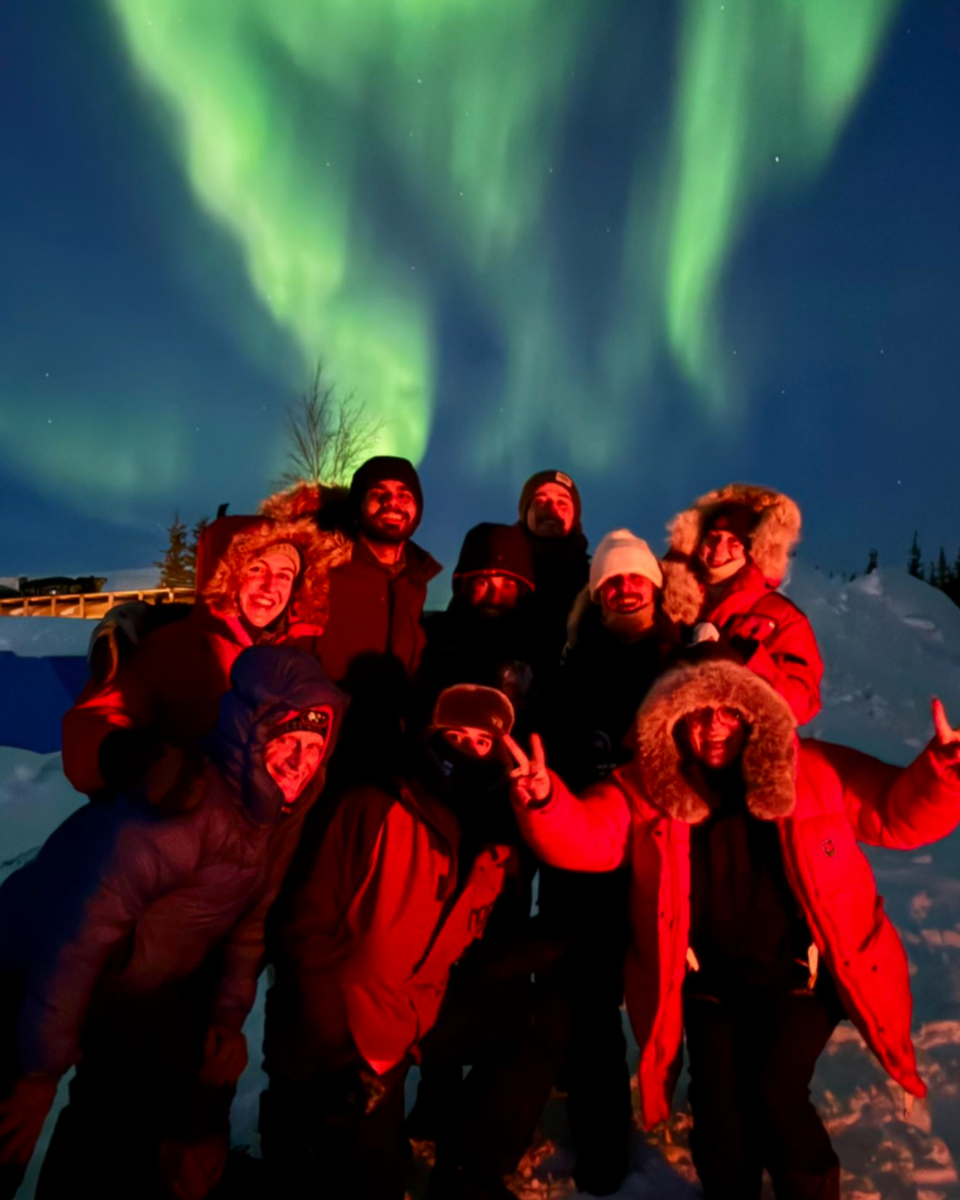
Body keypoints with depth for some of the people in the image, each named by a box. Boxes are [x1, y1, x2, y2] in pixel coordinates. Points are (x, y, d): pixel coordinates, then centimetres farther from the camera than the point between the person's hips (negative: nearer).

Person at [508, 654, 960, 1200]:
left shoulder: (817, 771, -8)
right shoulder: (649, 788, -9)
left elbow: (898, 814, -2)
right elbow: (584, 837, -19)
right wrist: (544, 800, -41)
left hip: (802, 975, -1)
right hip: (712, 987, 1)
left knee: (772, 1094, -11)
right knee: (717, 1109, 4)